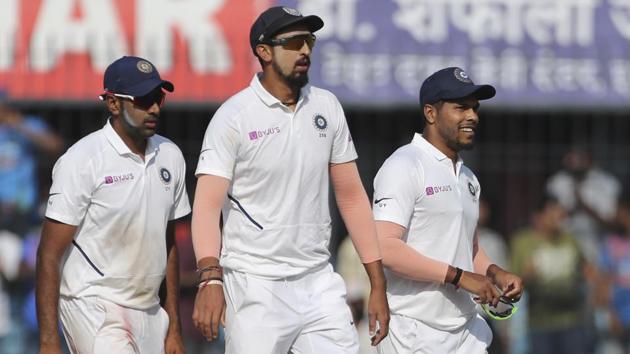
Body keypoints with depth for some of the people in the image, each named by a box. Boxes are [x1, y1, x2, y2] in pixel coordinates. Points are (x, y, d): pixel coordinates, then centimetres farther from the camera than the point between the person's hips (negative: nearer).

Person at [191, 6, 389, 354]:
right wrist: (210, 278, -29)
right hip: (255, 286, -5)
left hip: (319, 282, 5)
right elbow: (207, 205, -14)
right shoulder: (234, 116, -6)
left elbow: (351, 197, 13)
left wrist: (378, 283, 8)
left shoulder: (327, 107, 10)